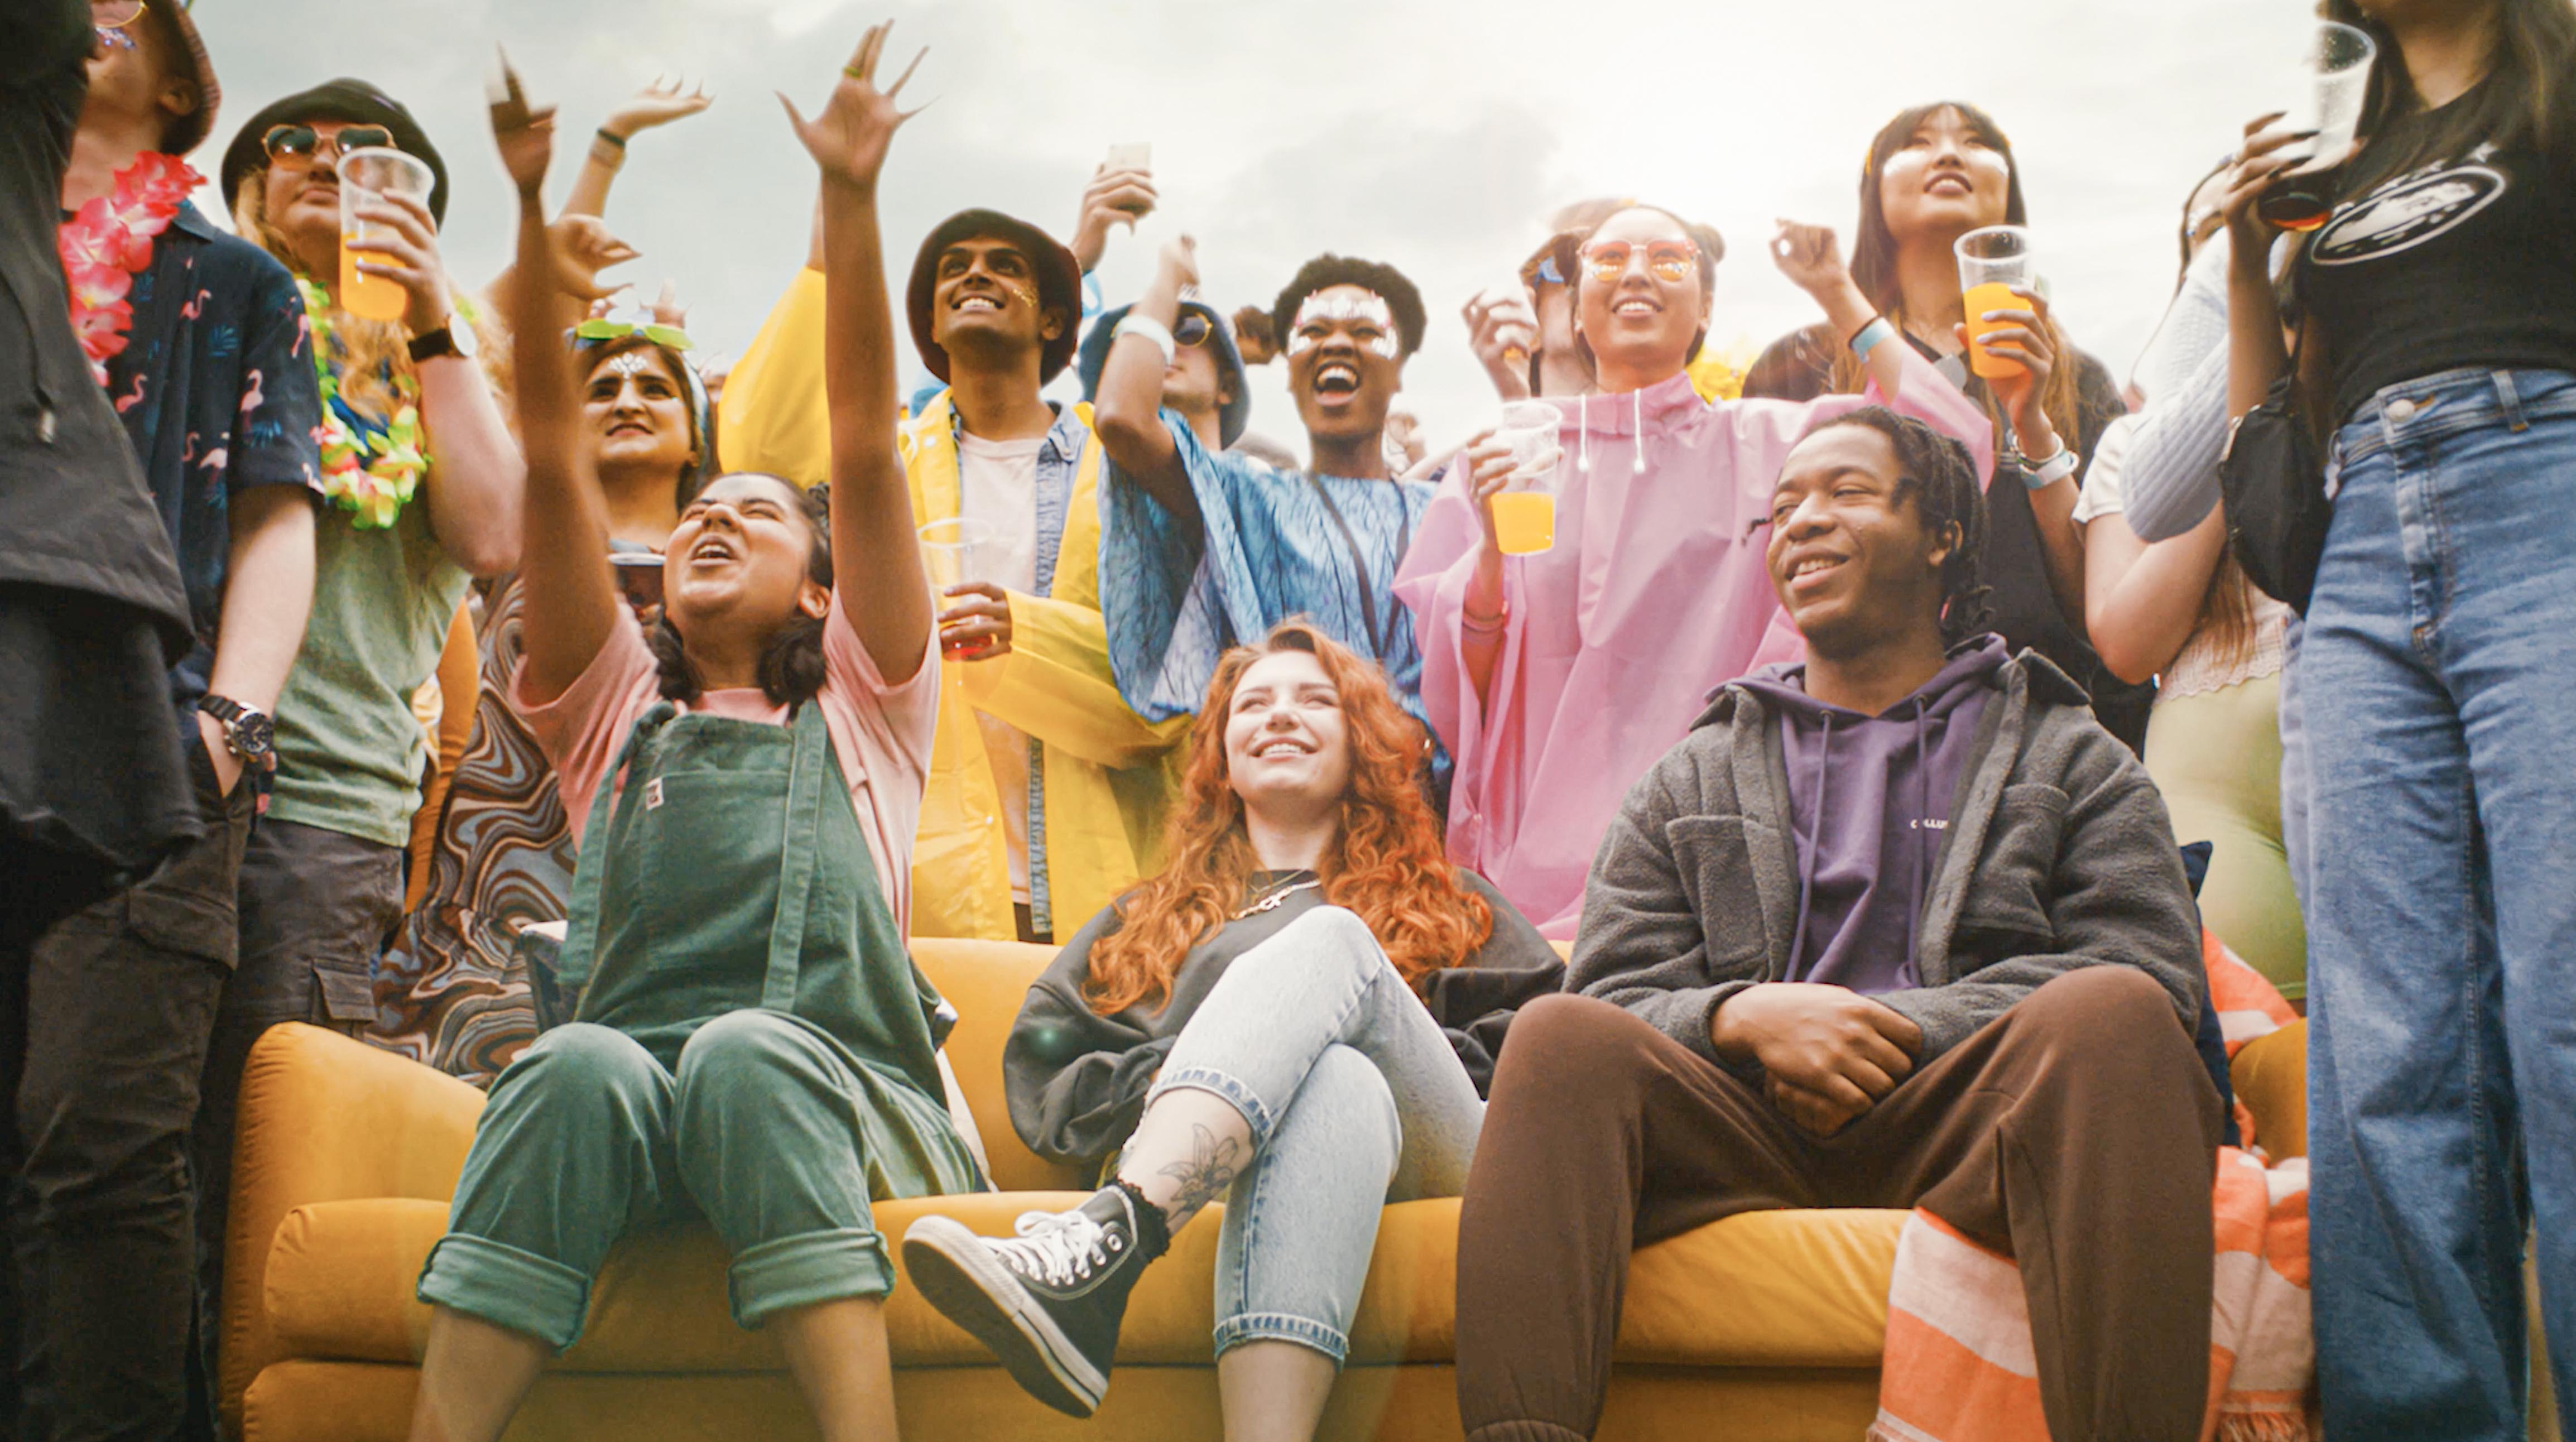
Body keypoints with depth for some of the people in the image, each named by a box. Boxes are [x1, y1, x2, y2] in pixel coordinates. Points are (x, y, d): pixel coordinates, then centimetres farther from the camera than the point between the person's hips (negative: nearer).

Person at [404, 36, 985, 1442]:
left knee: (745, 1054, -35)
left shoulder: (861, 715, 21)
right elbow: (551, 459, 14)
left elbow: (865, 451, 10)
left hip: (847, 1113, -1)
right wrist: (533, 208, 6)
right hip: (625, 1117, 1)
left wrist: (851, 196, 1)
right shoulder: (618, 712, 25)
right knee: (583, 1063, -34)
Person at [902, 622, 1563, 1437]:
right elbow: (1040, 1076, 20)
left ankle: (1105, 1245, -55)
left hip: (1417, 1159, 0)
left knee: (1332, 940, -30)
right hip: (1195, 1175, 0)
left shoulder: (1449, 905, 34)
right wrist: (1169, 1076, 0)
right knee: (1337, 1081, -37)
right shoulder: (1150, 920, 35)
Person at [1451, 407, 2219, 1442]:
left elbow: (2150, 975, 5)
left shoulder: (2068, 756, 22)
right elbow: (1613, 994, 14)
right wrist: (1744, 1015, -10)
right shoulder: (1690, 782, 28)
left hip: (1960, 1124, -1)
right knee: (1562, 1036, -28)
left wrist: (1898, 1031, -8)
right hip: (1745, 1124, 2)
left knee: (2110, 1012, -33)